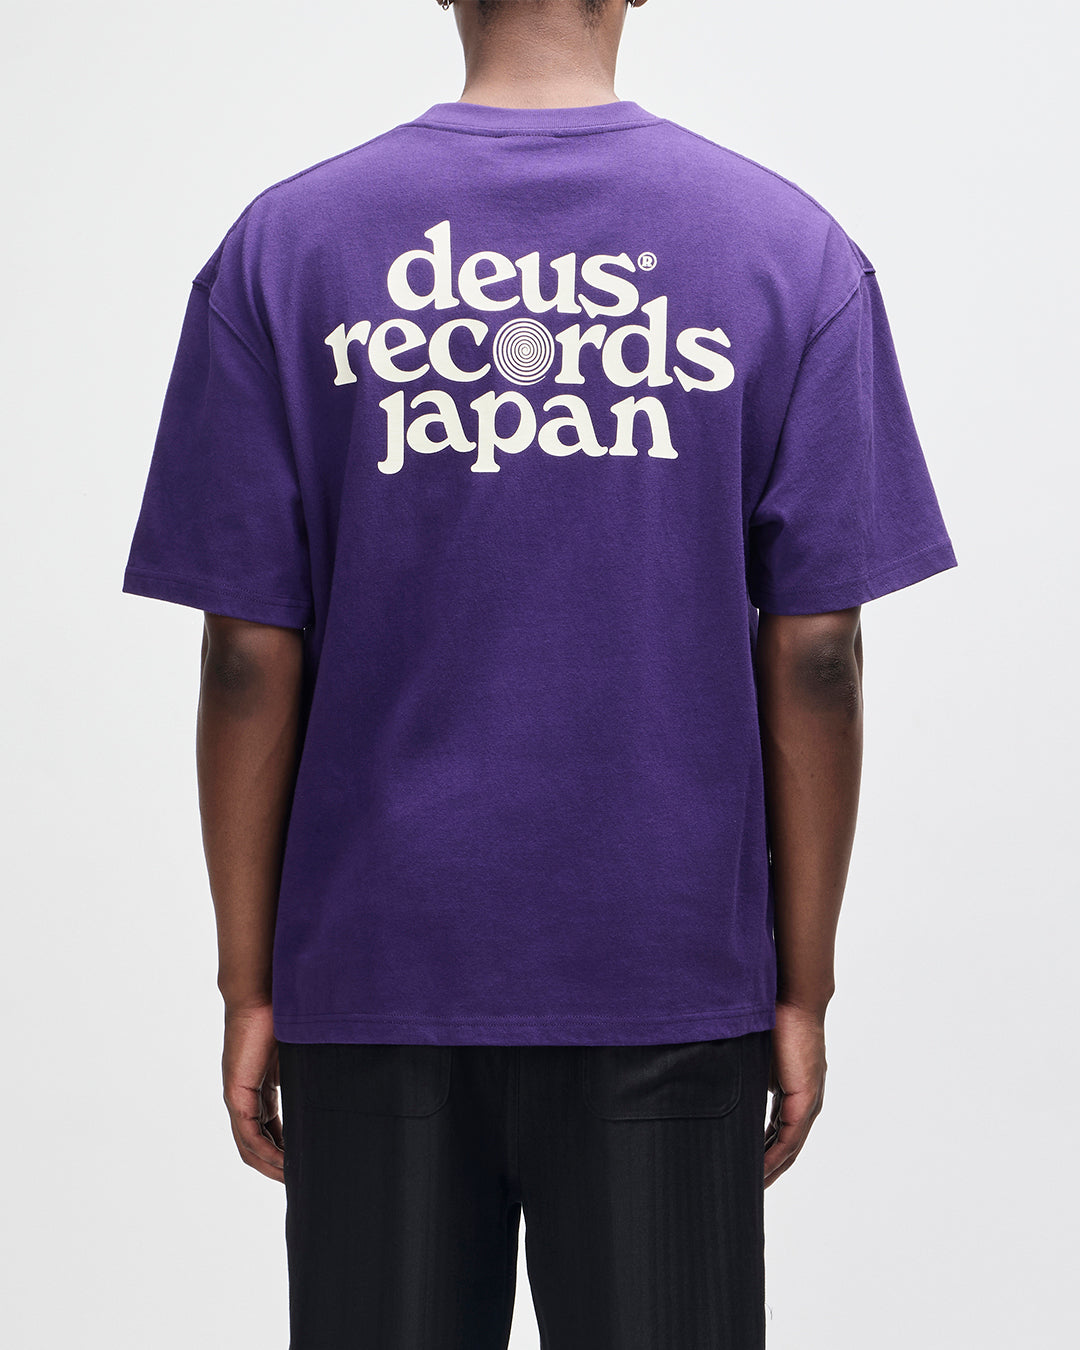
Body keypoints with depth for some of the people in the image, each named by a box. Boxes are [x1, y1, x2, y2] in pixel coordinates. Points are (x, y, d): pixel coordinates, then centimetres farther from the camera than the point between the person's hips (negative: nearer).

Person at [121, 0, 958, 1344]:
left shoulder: (285, 243, -3)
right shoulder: (794, 249, -2)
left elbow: (251, 654, -4)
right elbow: (813, 655, -5)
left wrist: (248, 986, 3)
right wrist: (802, 987, 3)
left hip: (373, 976, 1)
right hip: (670, 980, 0)